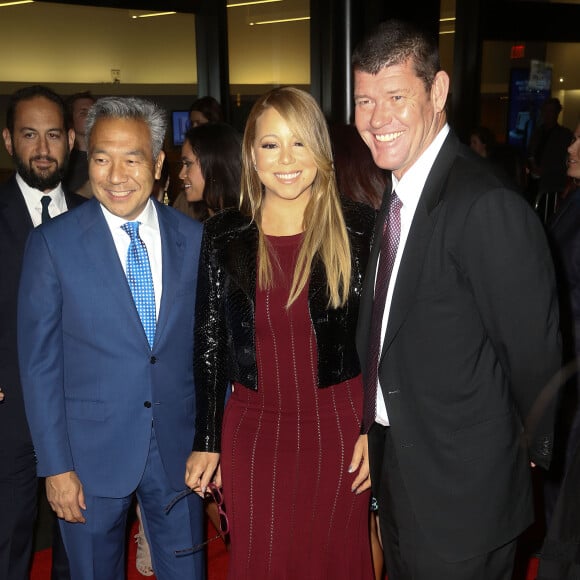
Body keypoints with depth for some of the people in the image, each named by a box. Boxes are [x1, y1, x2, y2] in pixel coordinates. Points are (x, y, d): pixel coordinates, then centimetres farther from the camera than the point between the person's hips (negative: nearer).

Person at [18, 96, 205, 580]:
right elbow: (40, 363, -6)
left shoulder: (194, 239, -1)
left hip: (179, 449, 2)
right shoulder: (53, 243, -8)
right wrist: (56, 466, -8)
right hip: (91, 453, -1)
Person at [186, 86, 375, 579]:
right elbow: (209, 343, 2)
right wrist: (206, 442, 3)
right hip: (253, 430, 1)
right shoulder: (223, 236, -2)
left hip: (339, 424, -1)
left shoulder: (358, 228, -6)